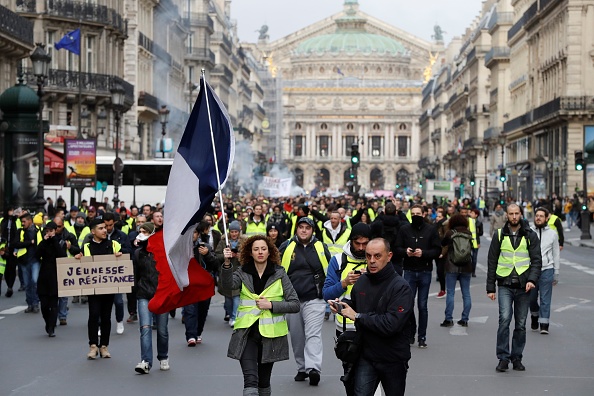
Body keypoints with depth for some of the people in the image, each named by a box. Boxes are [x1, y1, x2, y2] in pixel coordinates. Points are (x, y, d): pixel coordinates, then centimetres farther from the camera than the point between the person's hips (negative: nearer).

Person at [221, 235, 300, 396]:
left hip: (270, 335, 1)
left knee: (264, 381, 14)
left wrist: (271, 305, -13)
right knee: (250, 380, -16)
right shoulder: (242, 273, 2)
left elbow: (295, 304, -1)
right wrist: (227, 263, -37)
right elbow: (228, 284, -21)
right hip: (247, 334, -1)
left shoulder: (279, 274, 1)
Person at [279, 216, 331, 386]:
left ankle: (313, 368, -23)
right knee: (297, 337, 9)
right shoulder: (286, 247, 4)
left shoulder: (321, 247, 4)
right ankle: (302, 368, 21)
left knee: (313, 334, -13)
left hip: (315, 300, -2)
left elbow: (330, 271, 14)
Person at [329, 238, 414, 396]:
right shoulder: (362, 280, 3)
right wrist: (342, 304, -1)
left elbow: (391, 325, -29)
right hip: (366, 356, 4)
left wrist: (357, 316, -21)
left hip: (393, 360, -4)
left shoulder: (401, 287, -18)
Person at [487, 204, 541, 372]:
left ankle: (517, 358, 18)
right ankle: (503, 358, -10)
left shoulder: (530, 235, 6)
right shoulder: (500, 235, 6)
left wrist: (532, 279, -15)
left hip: (523, 286, 1)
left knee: (521, 324, 6)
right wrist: (490, 287, 4)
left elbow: (536, 260, 3)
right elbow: (492, 262, 8)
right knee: (504, 318, -17)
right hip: (505, 285, -1)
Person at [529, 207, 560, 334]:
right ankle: (534, 316, 33)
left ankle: (544, 324, -1)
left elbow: (556, 254, 10)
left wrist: (556, 273, 8)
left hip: (547, 269, -1)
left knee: (545, 299, -4)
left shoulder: (552, 234, 7)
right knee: (531, 298, 8)